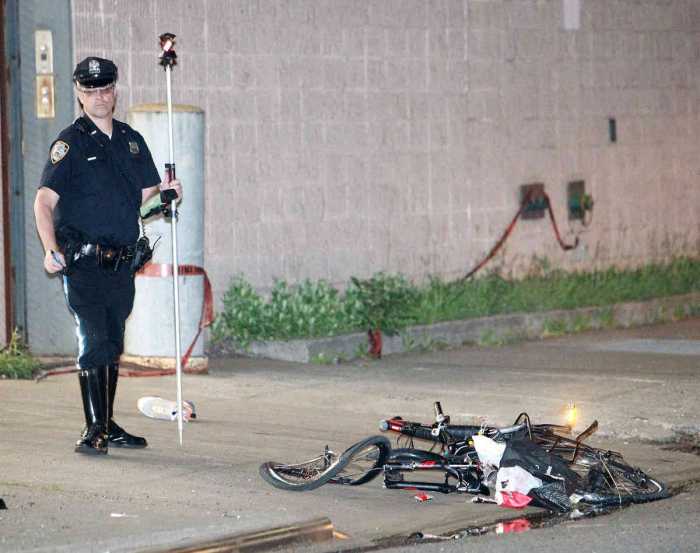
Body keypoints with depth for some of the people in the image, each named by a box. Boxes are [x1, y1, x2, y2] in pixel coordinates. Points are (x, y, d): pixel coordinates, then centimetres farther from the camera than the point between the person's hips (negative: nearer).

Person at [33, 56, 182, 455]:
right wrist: (51, 249, -21)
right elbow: (45, 201, -10)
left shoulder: (131, 140, 13)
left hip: (122, 263, 6)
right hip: (83, 262, -6)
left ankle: (108, 426, 20)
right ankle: (94, 430, -10)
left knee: (113, 344, 12)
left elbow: (146, 193, 20)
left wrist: (165, 191, -1)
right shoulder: (71, 142, -5)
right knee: (94, 341, -11)